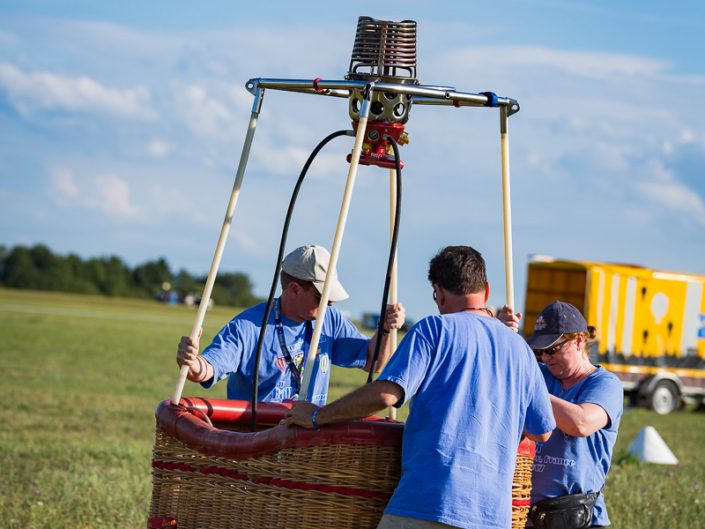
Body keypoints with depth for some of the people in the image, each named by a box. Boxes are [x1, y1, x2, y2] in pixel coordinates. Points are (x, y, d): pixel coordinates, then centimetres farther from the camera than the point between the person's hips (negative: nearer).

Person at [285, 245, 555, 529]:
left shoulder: (435, 329, 2)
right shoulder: (519, 348, 16)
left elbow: (385, 394, -10)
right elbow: (543, 432, 23)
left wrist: (317, 416, 2)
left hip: (429, 498, -5)